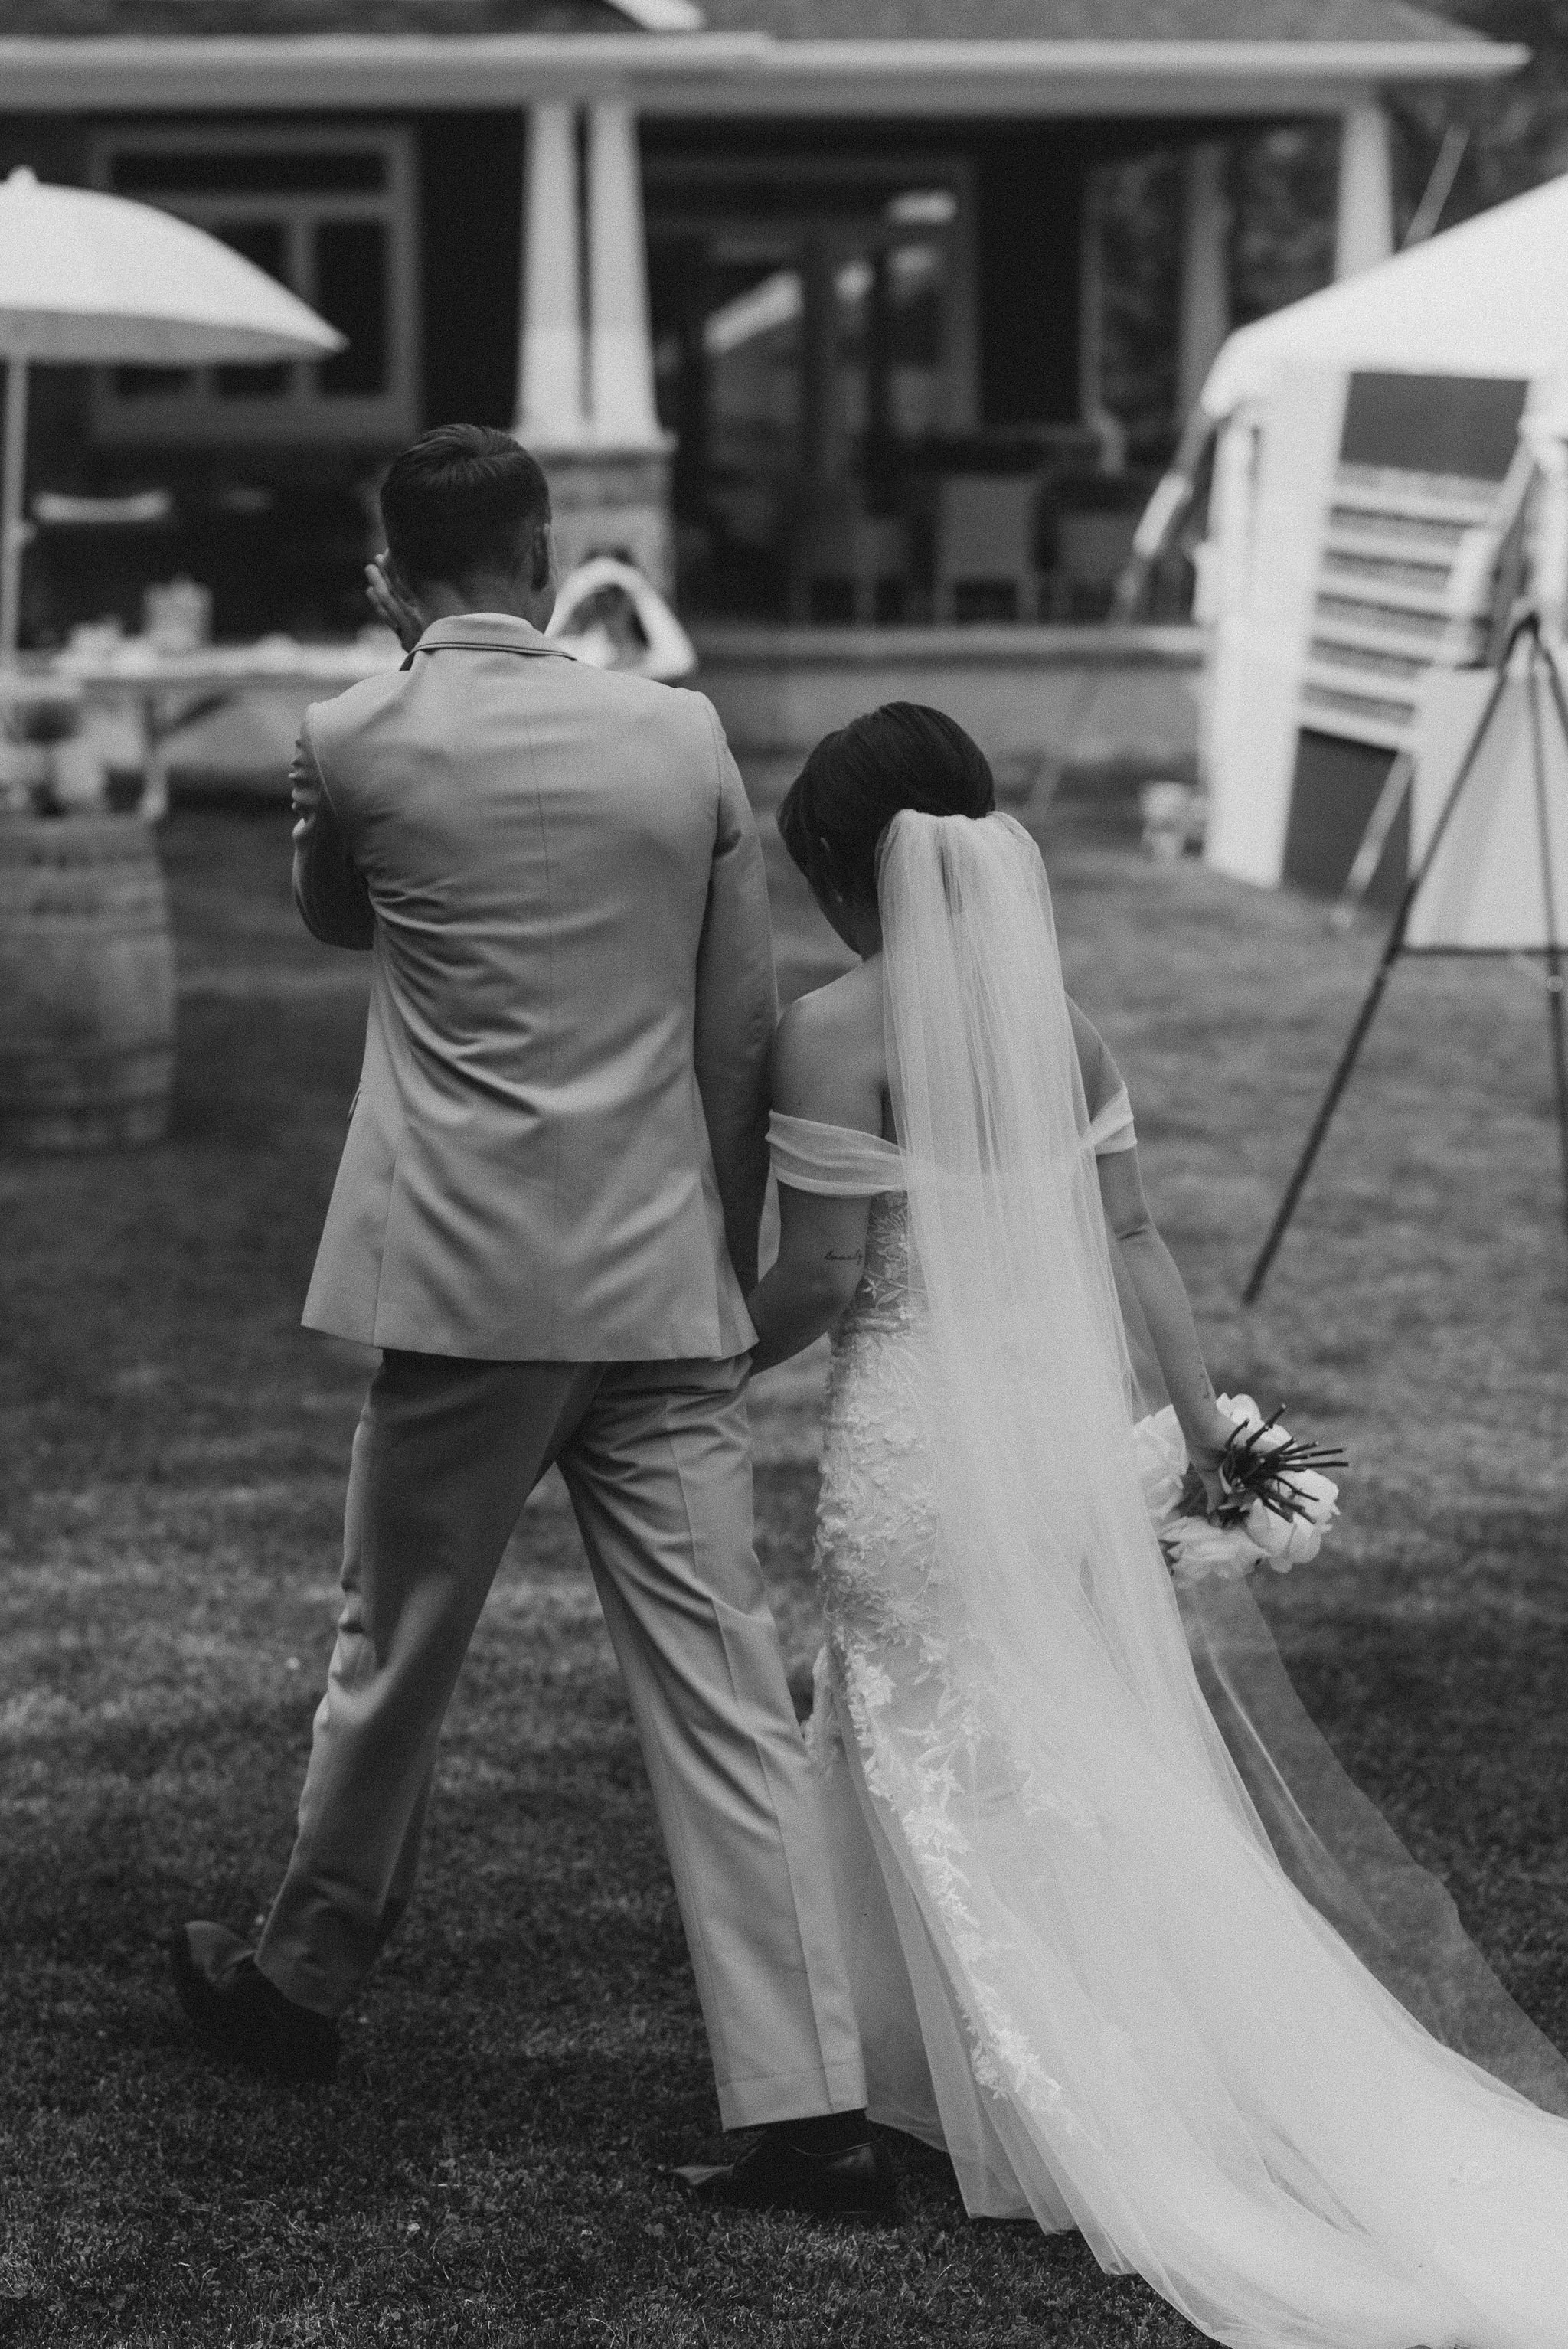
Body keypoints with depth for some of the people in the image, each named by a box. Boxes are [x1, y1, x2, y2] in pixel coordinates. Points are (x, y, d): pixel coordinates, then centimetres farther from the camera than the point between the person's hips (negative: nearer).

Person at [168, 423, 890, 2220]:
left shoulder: (356, 741, -3)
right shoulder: (684, 738, 4)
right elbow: (743, 1035, 8)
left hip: (468, 1291, -2)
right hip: (667, 1296, 2)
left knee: (393, 1654, 15)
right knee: (724, 1691, 1)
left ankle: (301, 1981, 35)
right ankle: (808, 2102, -2)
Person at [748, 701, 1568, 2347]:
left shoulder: (834, 1030, -12)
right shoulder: (1054, 1011, 6)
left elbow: (819, 1281, -13)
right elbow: (1130, 1235, 8)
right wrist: (1202, 1422, 13)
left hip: (917, 1433, -6)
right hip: (1064, 1409, 6)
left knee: (947, 1770, 7)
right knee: (1086, 1751, 17)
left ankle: (1041, 2112, 13)